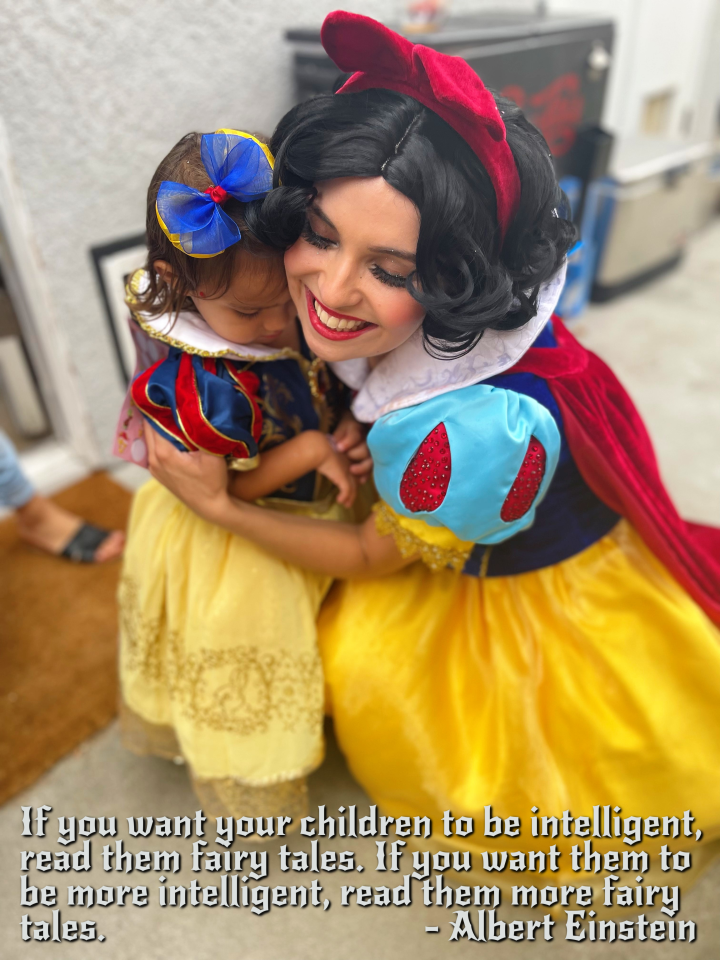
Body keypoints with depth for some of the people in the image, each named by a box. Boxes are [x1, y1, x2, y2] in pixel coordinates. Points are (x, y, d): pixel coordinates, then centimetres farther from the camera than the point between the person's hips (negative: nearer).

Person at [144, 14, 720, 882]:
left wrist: (220, 506, -17)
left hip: (561, 609, -5)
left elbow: (371, 558, -24)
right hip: (470, 565, 6)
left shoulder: (477, 432, -44)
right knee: (357, 654, 13)